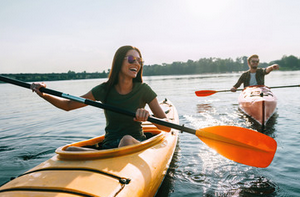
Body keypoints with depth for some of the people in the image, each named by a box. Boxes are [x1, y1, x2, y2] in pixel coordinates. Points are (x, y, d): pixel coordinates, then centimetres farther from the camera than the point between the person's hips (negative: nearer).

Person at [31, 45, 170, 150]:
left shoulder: (143, 90, -5)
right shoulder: (105, 90, -1)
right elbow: (68, 105, 7)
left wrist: (148, 116, -28)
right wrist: (43, 94, -9)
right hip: (109, 146, 2)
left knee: (126, 139, -37)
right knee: (70, 151, -23)